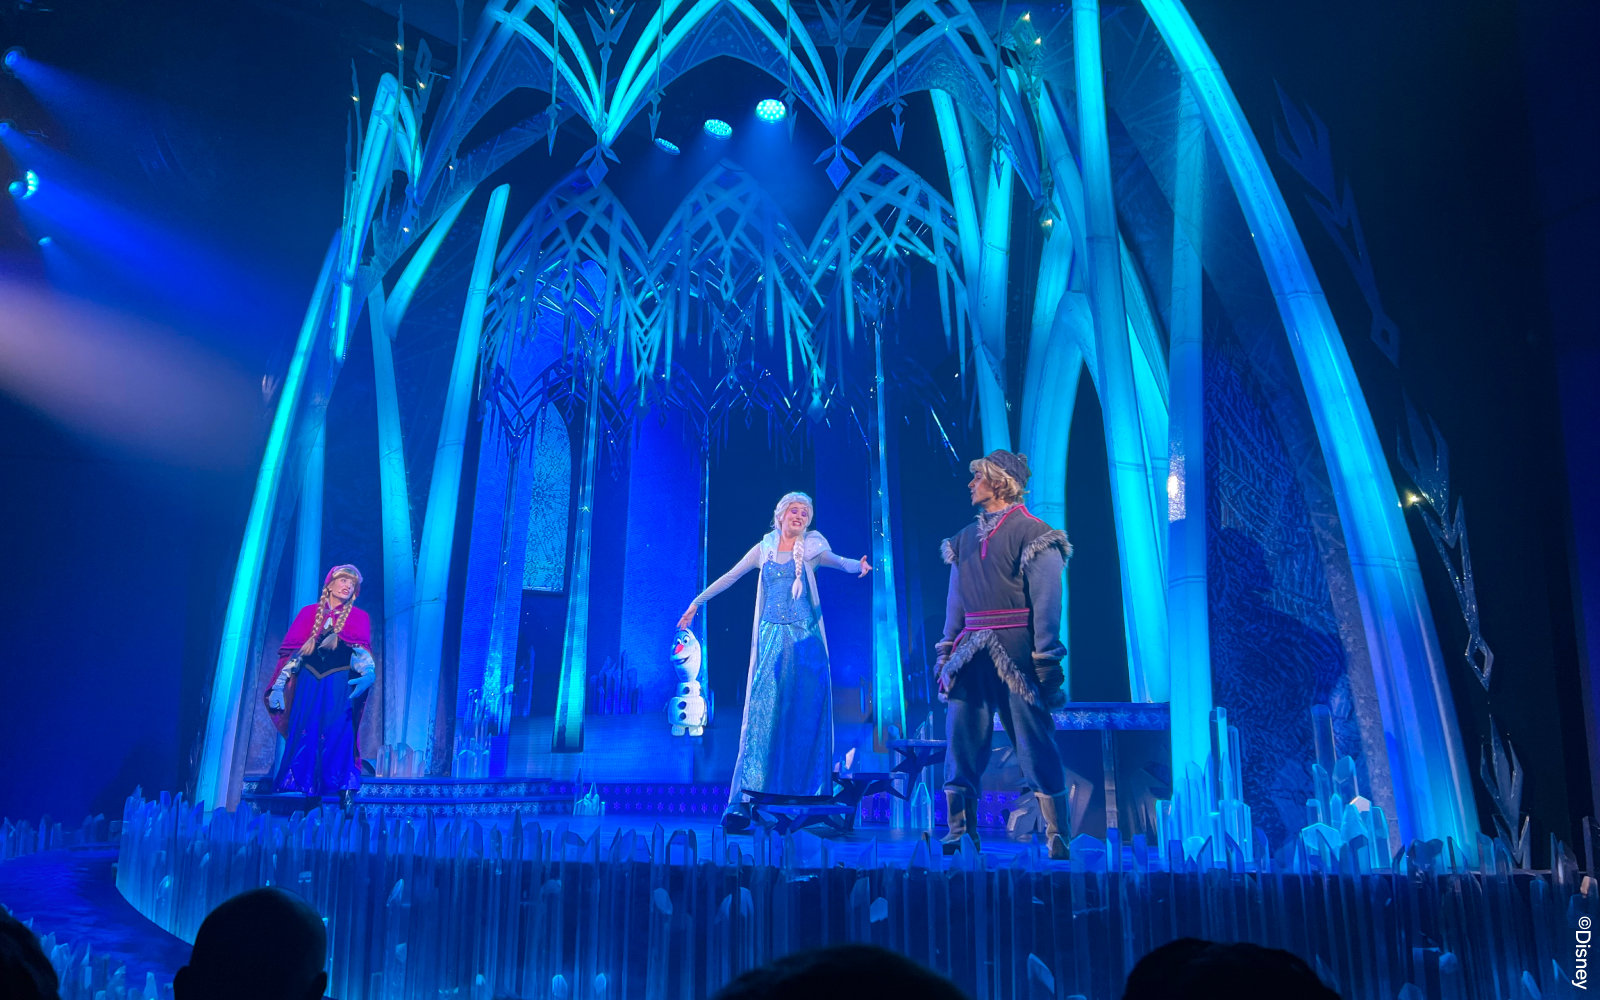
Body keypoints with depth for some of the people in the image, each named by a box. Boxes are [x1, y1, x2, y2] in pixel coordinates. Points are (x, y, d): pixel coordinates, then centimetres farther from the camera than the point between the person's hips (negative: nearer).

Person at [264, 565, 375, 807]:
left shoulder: (358, 618, 8)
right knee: (305, 736, -2)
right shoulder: (309, 613, 12)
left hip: (339, 684, -2)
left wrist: (368, 673, -27)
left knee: (338, 738, -10)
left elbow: (362, 651, -6)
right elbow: (291, 651, 9)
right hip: (309, 681, 2)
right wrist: (279, 685, 1)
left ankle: (346, 800, -11)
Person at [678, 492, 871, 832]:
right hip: (772, 637, 1)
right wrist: (697, 601, 15)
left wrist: (857, 565, -38)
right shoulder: (764, 548, 11)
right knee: (763, 712, -6)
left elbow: (838, 561, -15)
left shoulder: (811, 548, 4)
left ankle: (805, 794, 6)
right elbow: (729, 577, 16)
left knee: (805, 716, -1)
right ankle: (745, 800, -6)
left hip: (805, 639, -1)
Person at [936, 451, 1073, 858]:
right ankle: (958, 834, 11)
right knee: (961, 747, 4)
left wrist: (1046, 663, -12)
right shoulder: (964, 539, 16)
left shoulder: (1033, 534, -3)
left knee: (1036, 748, -2)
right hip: (971, 656, 6)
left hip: (1016, 655, -6)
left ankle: (1056, 840, 6)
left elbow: (1047, 604, -7)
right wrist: (947, 654, 14)